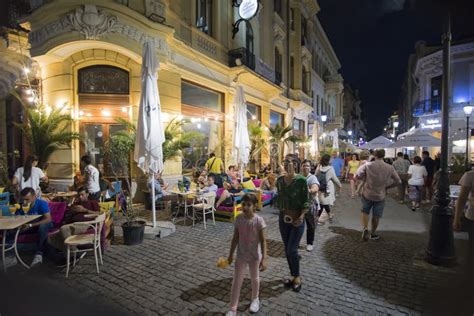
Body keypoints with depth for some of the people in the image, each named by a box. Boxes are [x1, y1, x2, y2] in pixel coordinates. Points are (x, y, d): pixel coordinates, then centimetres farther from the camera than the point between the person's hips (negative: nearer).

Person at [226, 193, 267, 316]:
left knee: (255, 278, 22)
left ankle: (255, 299, 48)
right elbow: (235, 238, -1)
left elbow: (263, 241, -15)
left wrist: (264, 259, -17)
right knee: (236, 281, 9)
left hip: (255, 255, -2)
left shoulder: (259, 220, -21)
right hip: (241, 255, 2)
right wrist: (231, 254, 4)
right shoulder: (239, 219, -12)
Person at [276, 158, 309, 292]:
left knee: (292, 250, -2)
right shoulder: (280, 180, 1)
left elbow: (306, 201, -10)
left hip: (297, 218, -5)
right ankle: (293, 275, 33)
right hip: (283, 218, 5)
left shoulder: (301, 180, -13)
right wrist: (281, 211, 6)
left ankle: (297, 277, 23)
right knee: (287, 250, 13)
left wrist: (301, 216, -18)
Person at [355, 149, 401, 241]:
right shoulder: (390, 168, -8)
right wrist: (387, 187, 12)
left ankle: (365, 228, -2)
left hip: (367, 194, -1)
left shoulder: (367, 165, -14)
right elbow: (398, 181, 2)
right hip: (380, 196, 1)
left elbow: (357, 176, -13)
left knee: (365, 212, 20)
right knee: (376, 216, 17)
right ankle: (372, 234, 33)